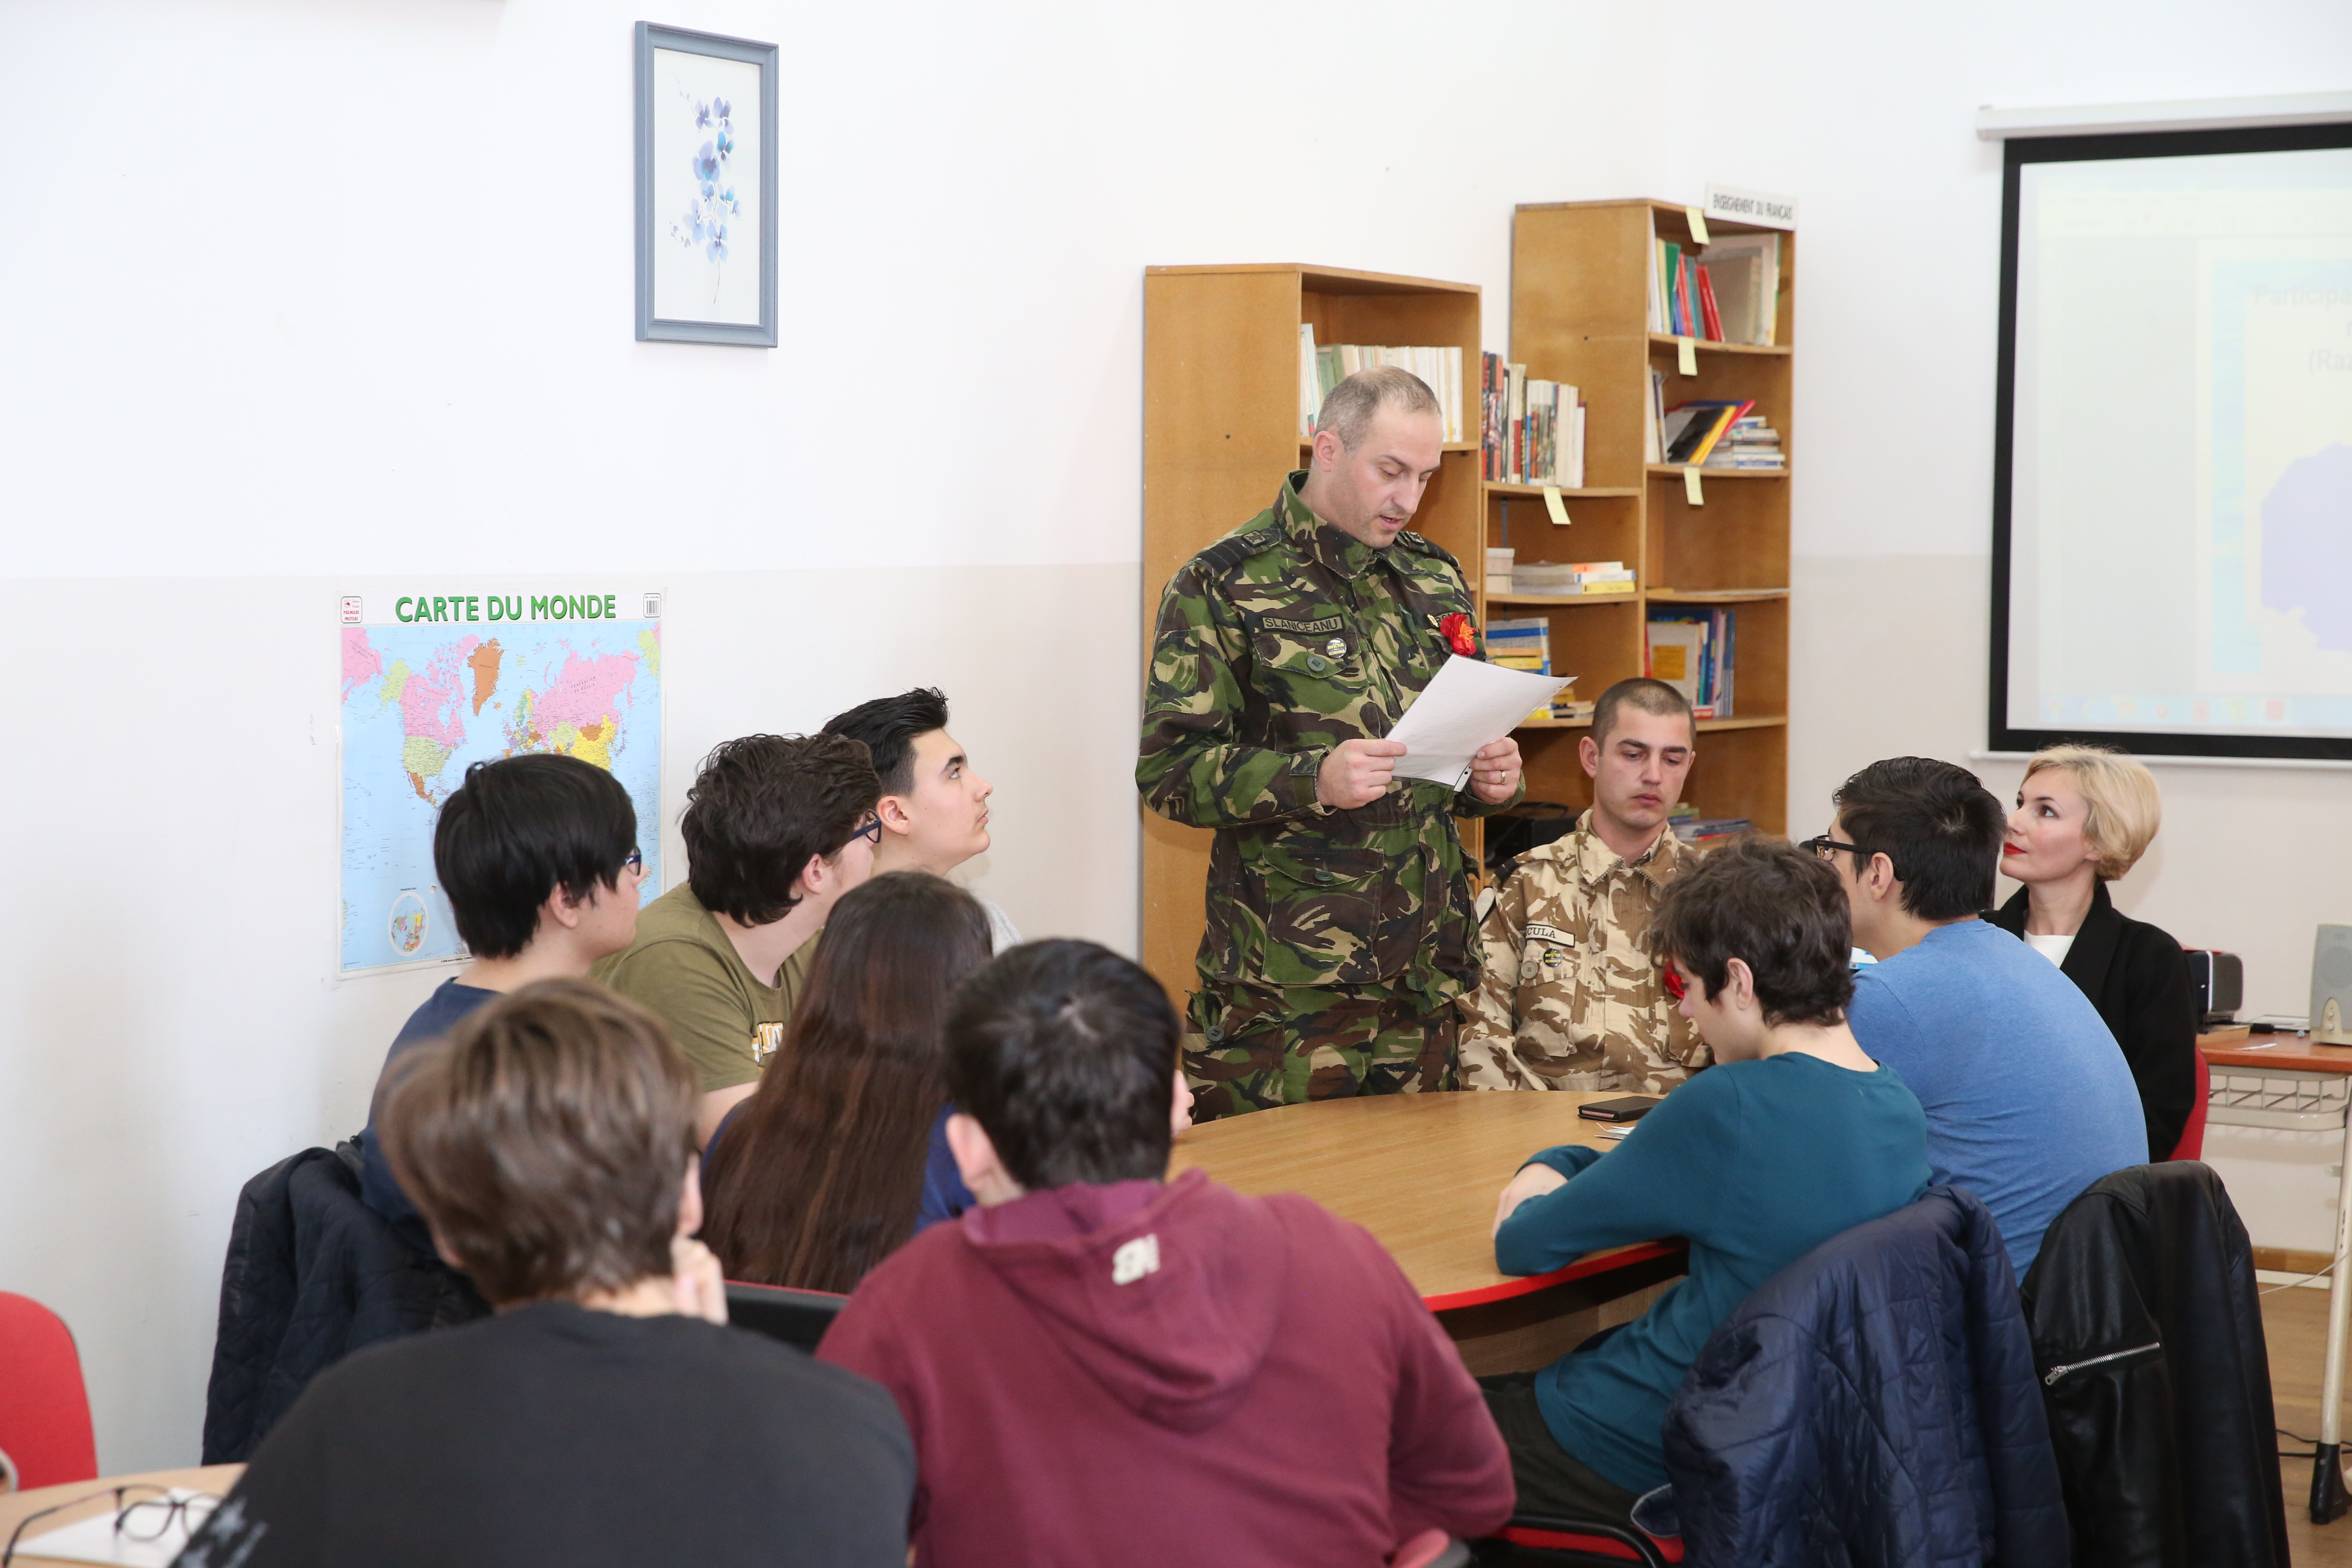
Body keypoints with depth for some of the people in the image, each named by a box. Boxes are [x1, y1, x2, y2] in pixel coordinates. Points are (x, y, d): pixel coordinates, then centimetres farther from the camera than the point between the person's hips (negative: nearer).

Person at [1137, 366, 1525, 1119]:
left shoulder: (1436, 580, 15)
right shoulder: (1225, 584, -4)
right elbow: (1170, 770, -10)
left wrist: (1491, 777, 1)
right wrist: (1313, 780, -24)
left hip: (1428, 973, 5)